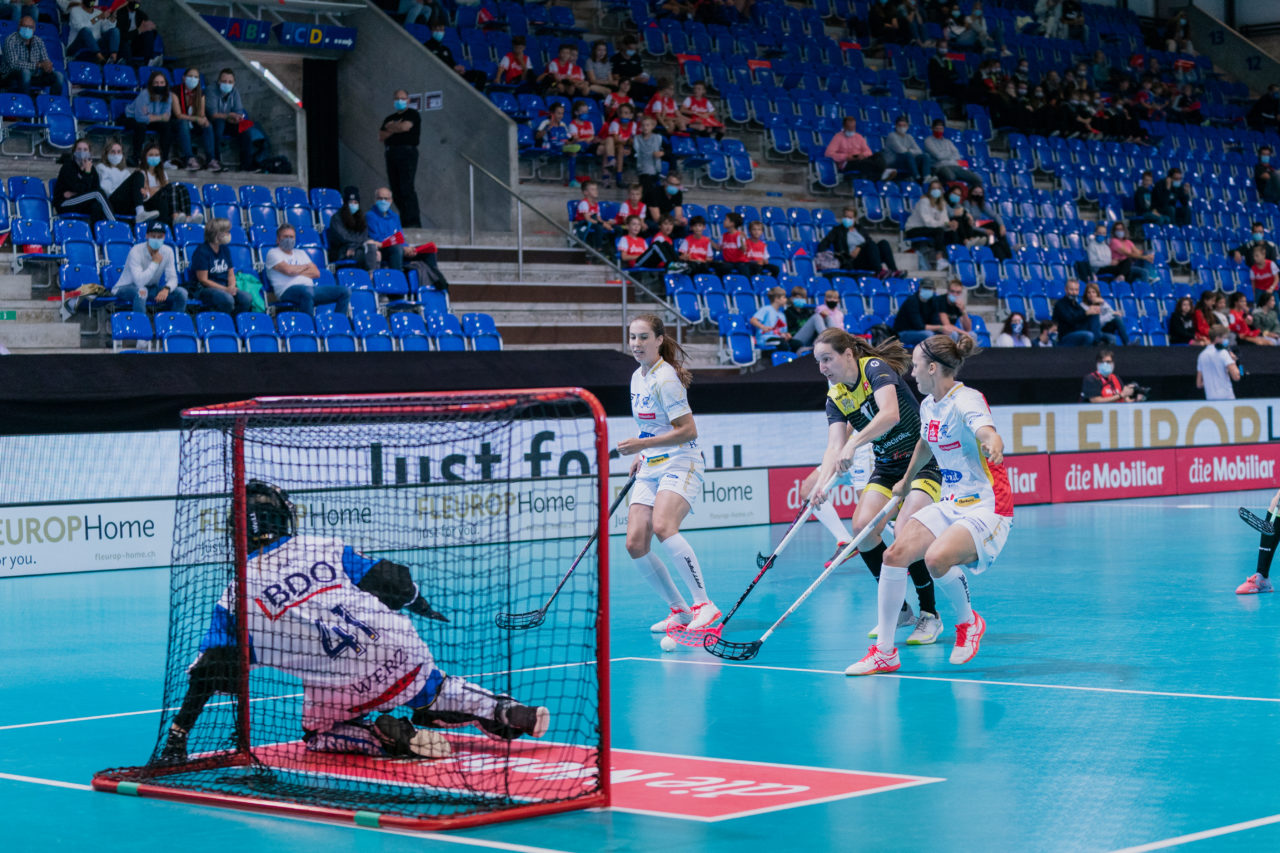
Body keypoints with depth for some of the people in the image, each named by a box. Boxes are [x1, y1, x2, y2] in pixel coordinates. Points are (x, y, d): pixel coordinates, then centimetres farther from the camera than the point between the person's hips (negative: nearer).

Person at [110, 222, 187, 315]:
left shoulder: (167, 251, -7)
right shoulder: (136, 251, -24)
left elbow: (172, 278, -9)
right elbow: (139, 281, -34)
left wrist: (166, 289, -32)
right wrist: (155, 262, -27)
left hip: (151, 288, 5)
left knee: (181, 292, -16)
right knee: (141, 292, -41)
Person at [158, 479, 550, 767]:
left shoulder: (237, 594, 8)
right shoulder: (324, 548, 13)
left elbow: (208, 673, 5)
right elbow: (395, 584, 14)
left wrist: (176, 736, 11)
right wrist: (424, 609, 35)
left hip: (335, 686, -3)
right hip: (398, 653, 3)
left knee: (320, 734, 26)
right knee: (437, 692, 30)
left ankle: (388, 737, -2)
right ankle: (502, 712, 7)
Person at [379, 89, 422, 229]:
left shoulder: (413, 114, 6)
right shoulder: (389, 119, 22)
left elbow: (405, 126, -11)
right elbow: (381, 137, 11)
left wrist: (390, 127, 7)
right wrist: (394, 129, -3)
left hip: (407, 153, -6)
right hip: (391, 153, 6)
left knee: (407, 188, -15)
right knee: (395, 190, 0)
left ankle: (413, 221, -18)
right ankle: (404, 221, 2)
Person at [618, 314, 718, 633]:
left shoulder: (665, 378, -14)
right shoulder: (637, 377, 12)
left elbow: (688, 430, -18)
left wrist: (643, 445, -21)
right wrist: (641, 456, 15)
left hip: (680, 464, -8)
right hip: (650, 469, 8)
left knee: (663, 526, -32)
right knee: (635, 543, -6)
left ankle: (704, 604, -24)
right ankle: (680, 611, 7)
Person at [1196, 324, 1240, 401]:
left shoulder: (1202, 355, 12)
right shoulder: (1223, 353, -7)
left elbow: (1199, 384, 17)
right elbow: (1236, 376, -13)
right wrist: (1234, 360, 2)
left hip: (1210, 398, 6)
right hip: (1226, 397, -6)